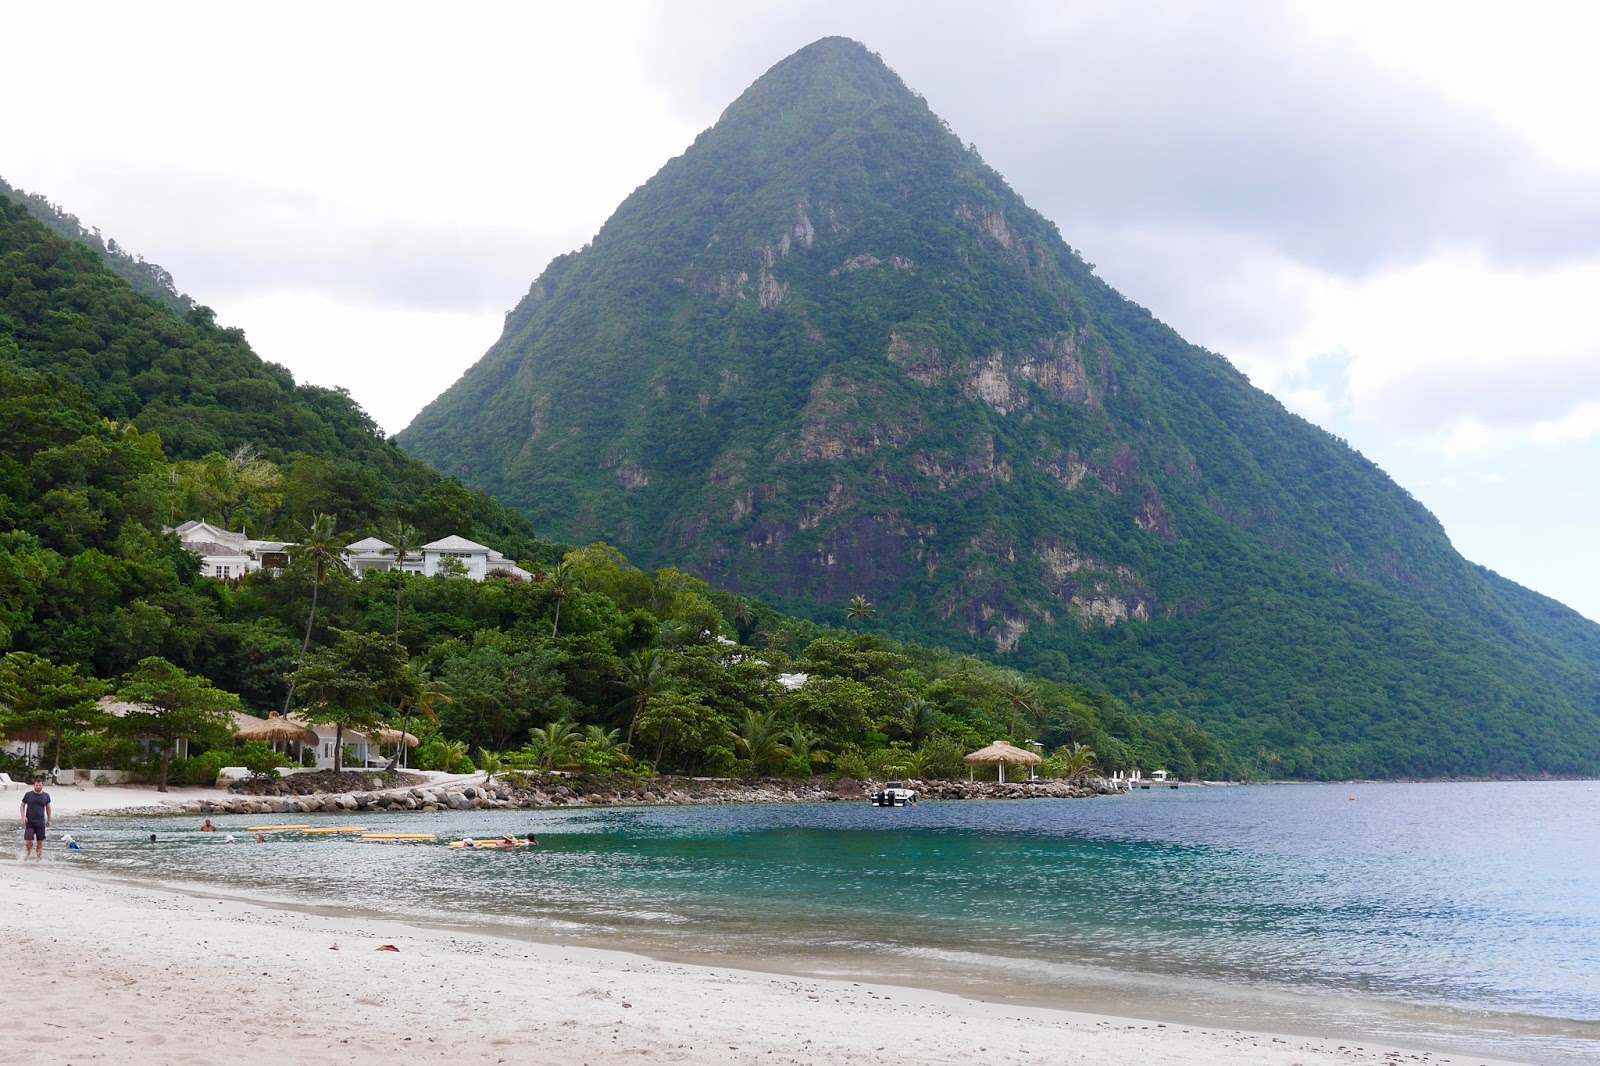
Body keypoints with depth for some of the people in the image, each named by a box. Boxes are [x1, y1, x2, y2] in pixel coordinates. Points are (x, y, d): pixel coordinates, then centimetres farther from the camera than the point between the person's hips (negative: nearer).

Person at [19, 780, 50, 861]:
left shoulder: (46, 796, 3)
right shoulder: (28, 795, -2)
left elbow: (48, 807, 14)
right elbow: (22, 806, 7)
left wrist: (49, 820, 15)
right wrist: (23, 816, -6)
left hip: (40, 822, 2)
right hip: (29, 822, -2)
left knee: (40, 841, 4)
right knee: (28, 841, -9)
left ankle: (38, 858, 16)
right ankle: (28, 852, 21)